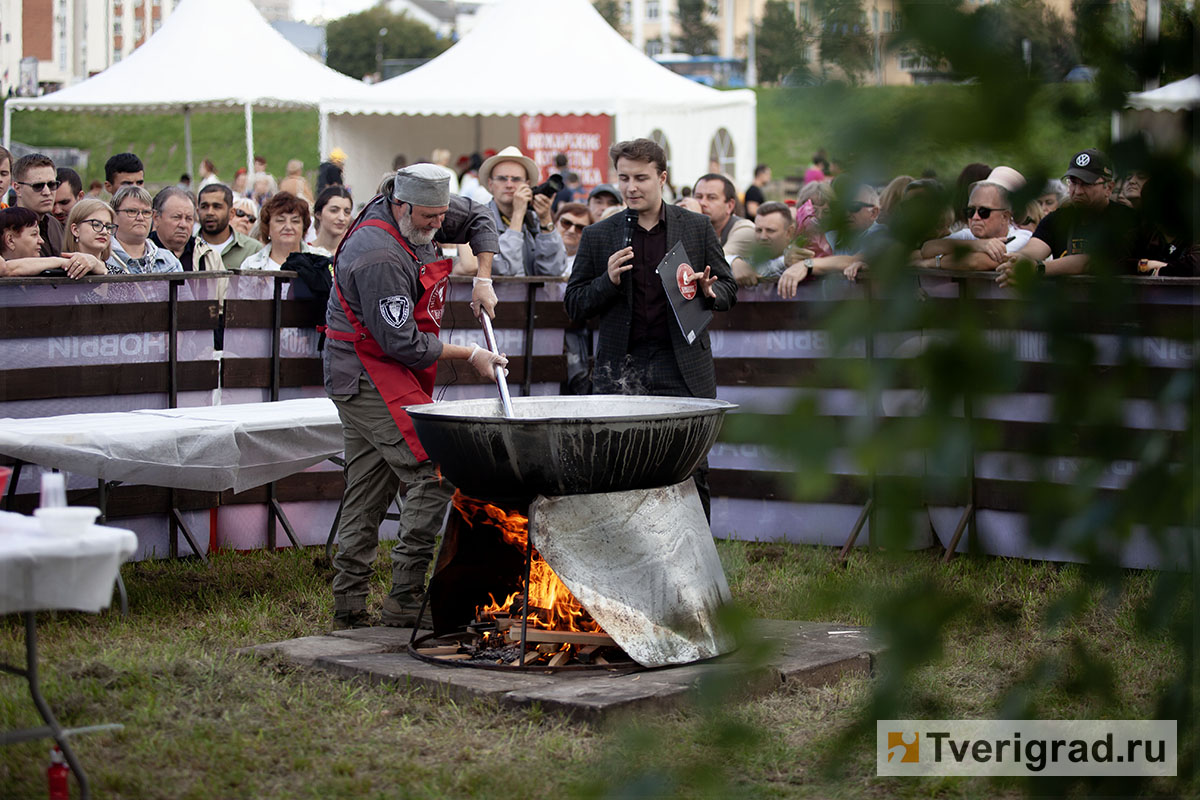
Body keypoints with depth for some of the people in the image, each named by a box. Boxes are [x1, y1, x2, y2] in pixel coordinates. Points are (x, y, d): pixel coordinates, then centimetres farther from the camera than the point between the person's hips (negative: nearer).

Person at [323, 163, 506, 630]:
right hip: (372, 377, -10)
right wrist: (470, 356, -12)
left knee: (368, 492, 10)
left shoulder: (419, 217, 5)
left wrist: (483, 279, 12)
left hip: (361, 381, 10)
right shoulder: (380, 258, -24)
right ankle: (404, 601, -15)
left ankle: (349, 605, 13)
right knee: (435, 474, -15)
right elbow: (403, 343, -23)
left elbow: (479, 219, 24)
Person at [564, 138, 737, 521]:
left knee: (691, 473, -1)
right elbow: (574, 306, 9)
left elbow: (728, 290, 13)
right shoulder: (598, 236, 8)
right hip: (621, 370, 0)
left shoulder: (698, 228, 8)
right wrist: (608, 281, -9)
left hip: (682, 369, 0)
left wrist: (708, 291, -10)